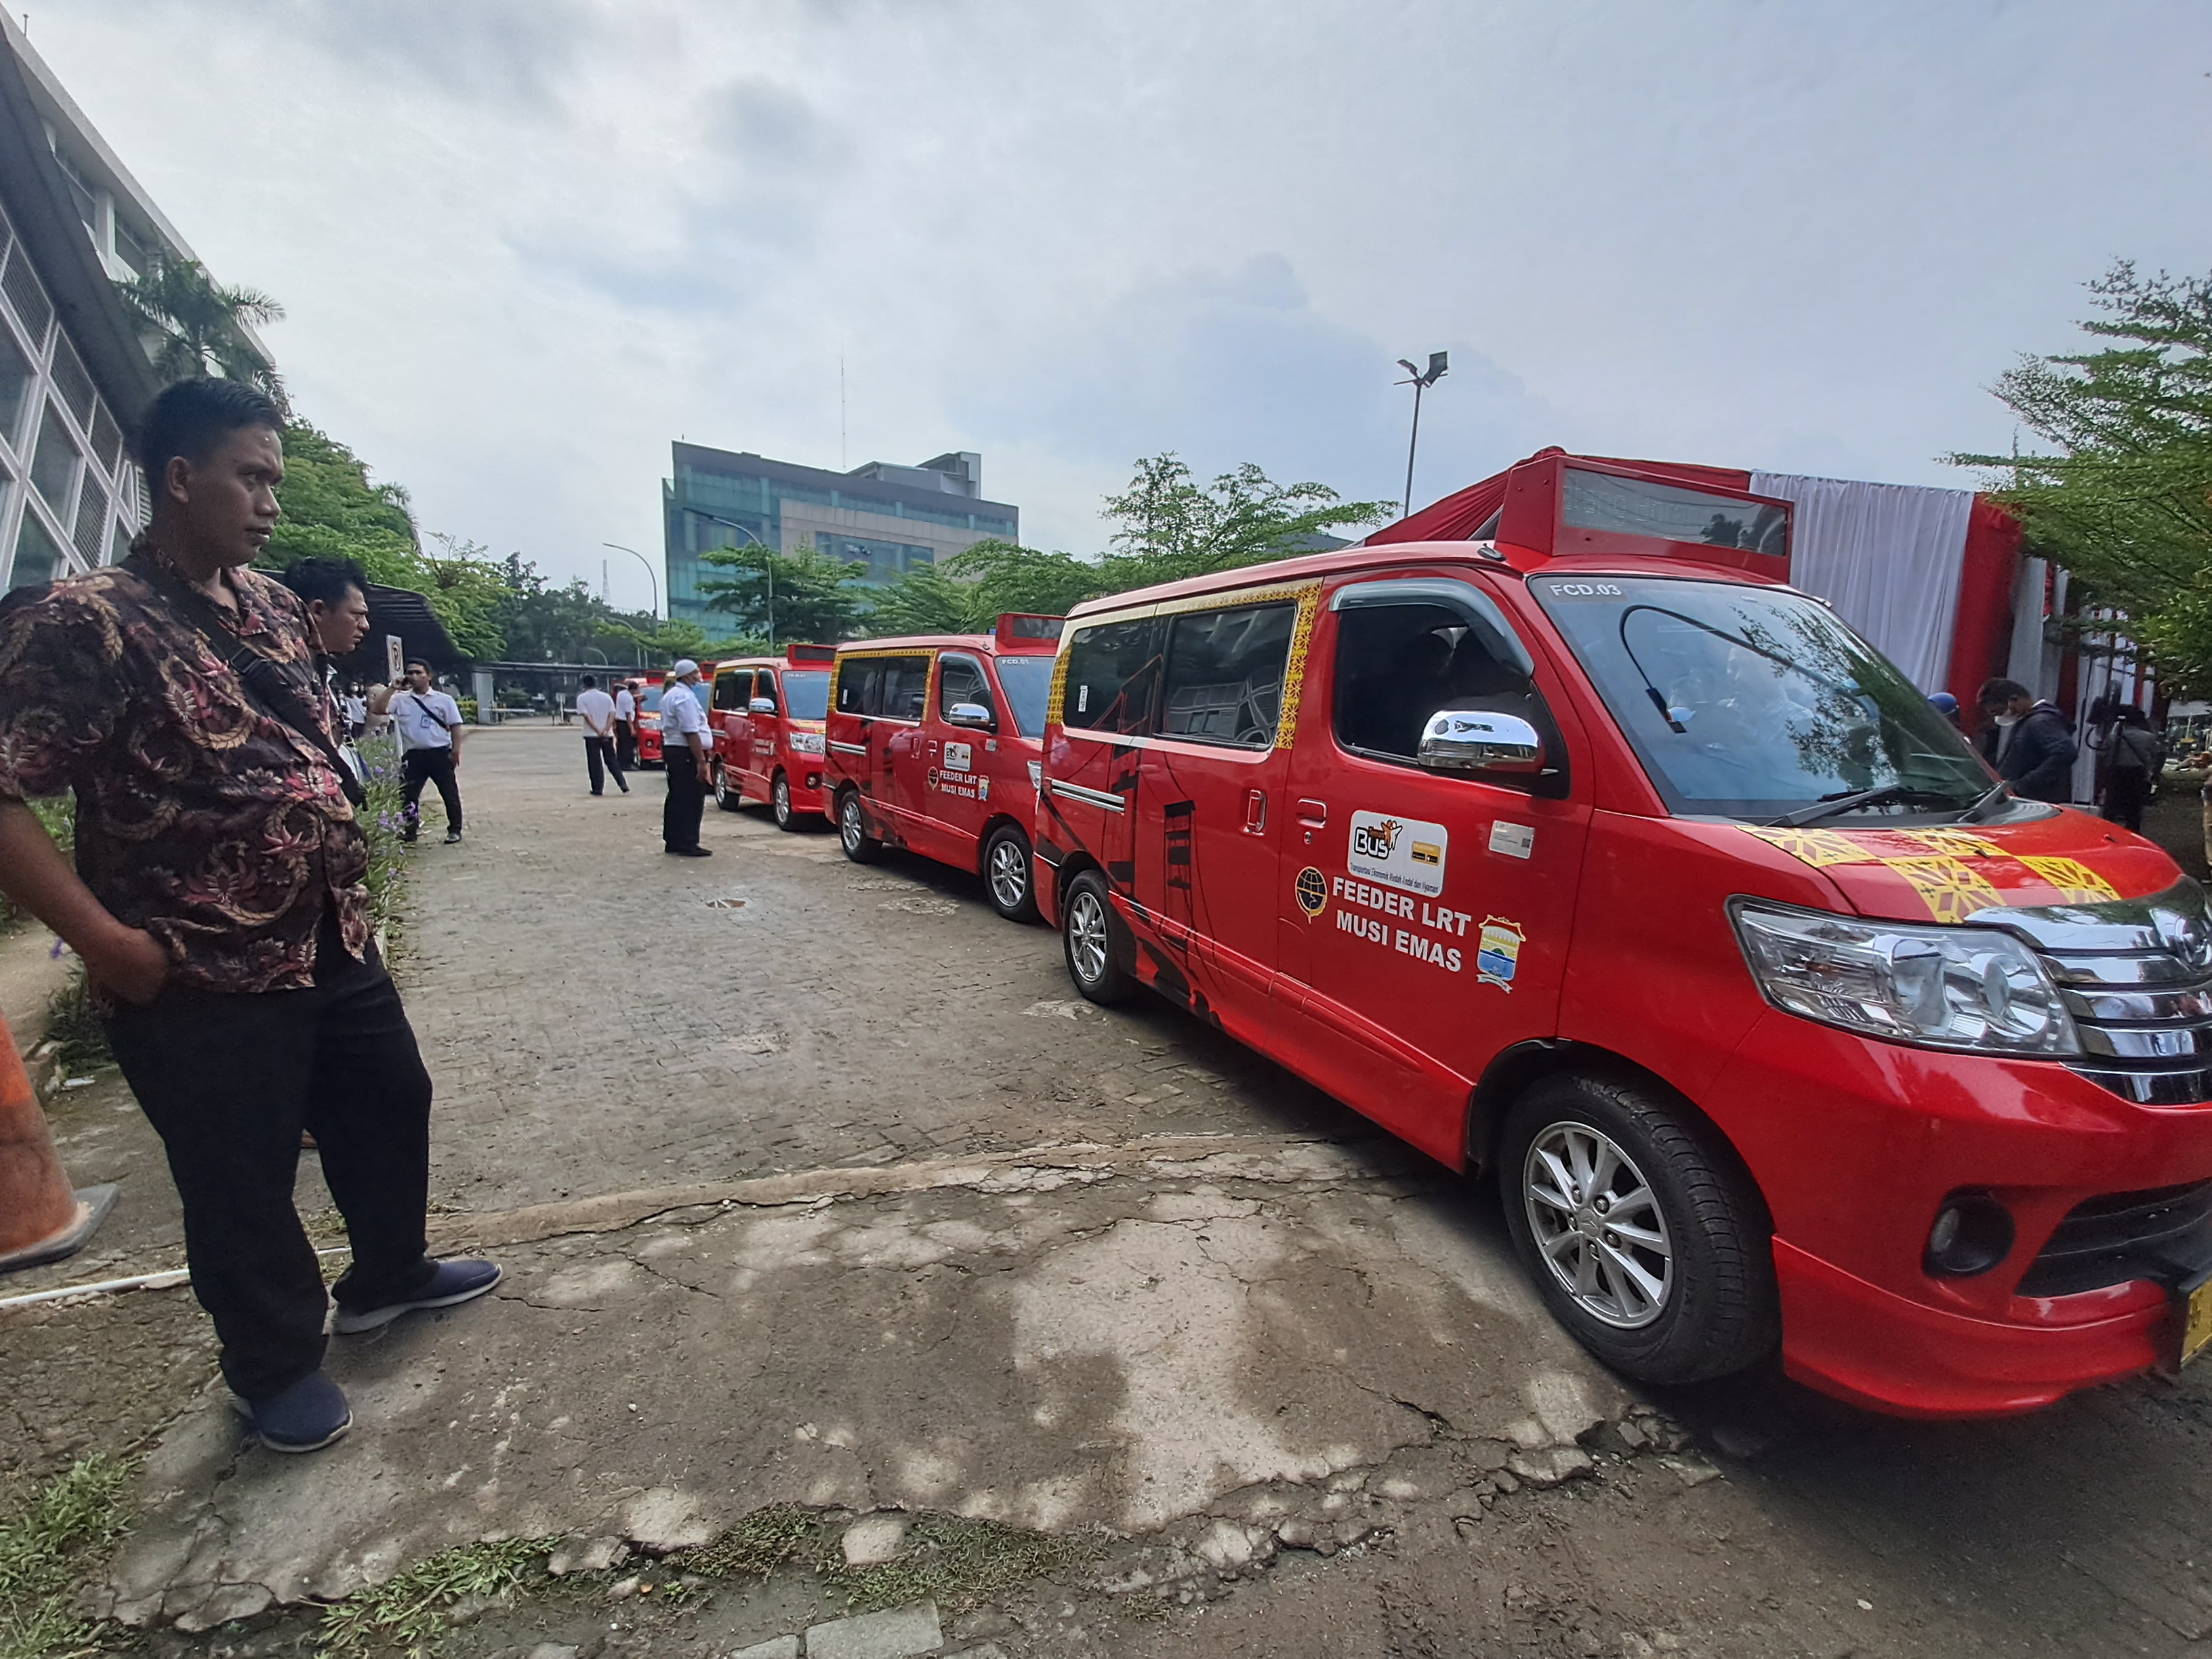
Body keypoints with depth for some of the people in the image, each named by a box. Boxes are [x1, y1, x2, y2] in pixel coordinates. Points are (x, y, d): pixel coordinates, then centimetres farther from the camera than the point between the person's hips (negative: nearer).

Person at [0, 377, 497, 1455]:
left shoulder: (274, 608, 7)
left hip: (333, 945, 7)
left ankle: (386, 1277, 45)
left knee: (390, 1104, 21)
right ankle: (276, 1366, 35)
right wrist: (110, 944, -19)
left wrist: (344, 881, 12)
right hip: (204, 984, -7)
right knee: (242, 1185, 11)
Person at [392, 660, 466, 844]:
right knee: (408, 794, 5)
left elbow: (455, 726, 1)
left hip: (440, 754, -2)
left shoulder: (444, 700, 3)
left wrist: (456, 750, -9)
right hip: (413, 755, 2)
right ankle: (410, 831, 17)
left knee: (450, 794, 4)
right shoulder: (400, 699, 7)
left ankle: (455, 830, 15)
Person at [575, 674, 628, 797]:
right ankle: (624, 785, -1)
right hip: (608, 735, 3)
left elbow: (586, 716, -13)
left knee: (595, 763, 2)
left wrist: (598, 731, -17)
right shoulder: (606, 697, 8)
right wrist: (606, 730, -12)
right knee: (612, 761, 9)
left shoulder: (582, 698, -3)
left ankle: (598, 789, 3)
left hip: (591, 735, -3)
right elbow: (612, 714, -3)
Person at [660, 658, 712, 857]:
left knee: (676, 798, 15)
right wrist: (701, 760, -24)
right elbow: (691, 732, -22)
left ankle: (672, 841, 21)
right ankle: (687, 845, -8)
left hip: (671, 749, 11)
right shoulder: (685, 697, -16)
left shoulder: (670, 695, 19)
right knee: (691, 800, -8)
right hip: (685, 754, -11)